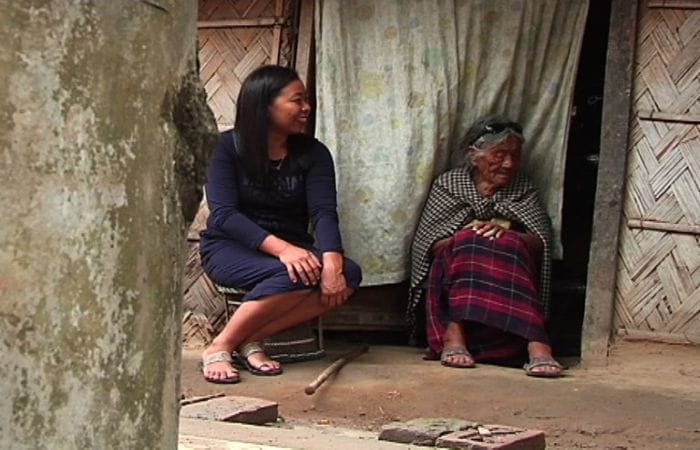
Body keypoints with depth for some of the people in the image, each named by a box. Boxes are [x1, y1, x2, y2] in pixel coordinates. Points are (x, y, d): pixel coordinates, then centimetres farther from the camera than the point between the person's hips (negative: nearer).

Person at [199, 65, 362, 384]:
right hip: (229, 249, -5)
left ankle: (250, 340, -24)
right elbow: (223, 214, -18)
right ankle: (219, 348, -24)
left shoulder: (313, 153, 3)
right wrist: (281, 248, -34)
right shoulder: (228, 148, -7)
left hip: (290, 247, 5)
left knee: (348, 274, -27)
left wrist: (332, 260, -33)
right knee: (294, 275, -36)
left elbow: (323, 212, -11)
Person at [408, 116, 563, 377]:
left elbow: (541, 243, 1)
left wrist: (507, 230, -20)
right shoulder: (448, 185, 11)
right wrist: (464, 237, -18)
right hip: (451, 277, -1)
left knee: (508, 246, -31)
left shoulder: (522, 190, 16)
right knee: (468, 242, -32)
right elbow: (427, 244, 2)